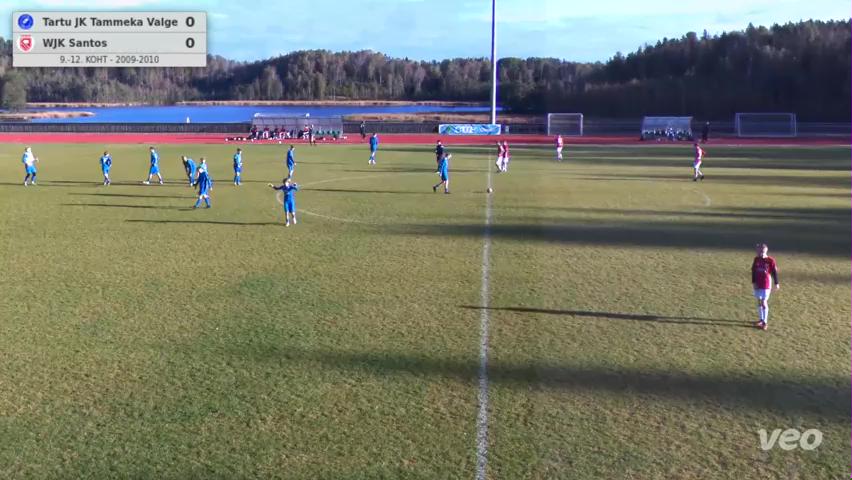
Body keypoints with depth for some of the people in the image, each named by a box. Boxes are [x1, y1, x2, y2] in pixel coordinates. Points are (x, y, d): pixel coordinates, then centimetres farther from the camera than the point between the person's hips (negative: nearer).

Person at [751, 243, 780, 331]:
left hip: (766, 284, -4)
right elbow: (753, 271, 5)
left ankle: (765, 322, 1)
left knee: (764, 302, -6)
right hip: (757, 284, 4)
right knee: (759, 302, 11)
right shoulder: (756, 259, 1)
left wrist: (776, 283, 0)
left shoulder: (770, 260, -11)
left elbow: (774, 272, -4)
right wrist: (753, 282, -1)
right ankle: (761, 319, 24)